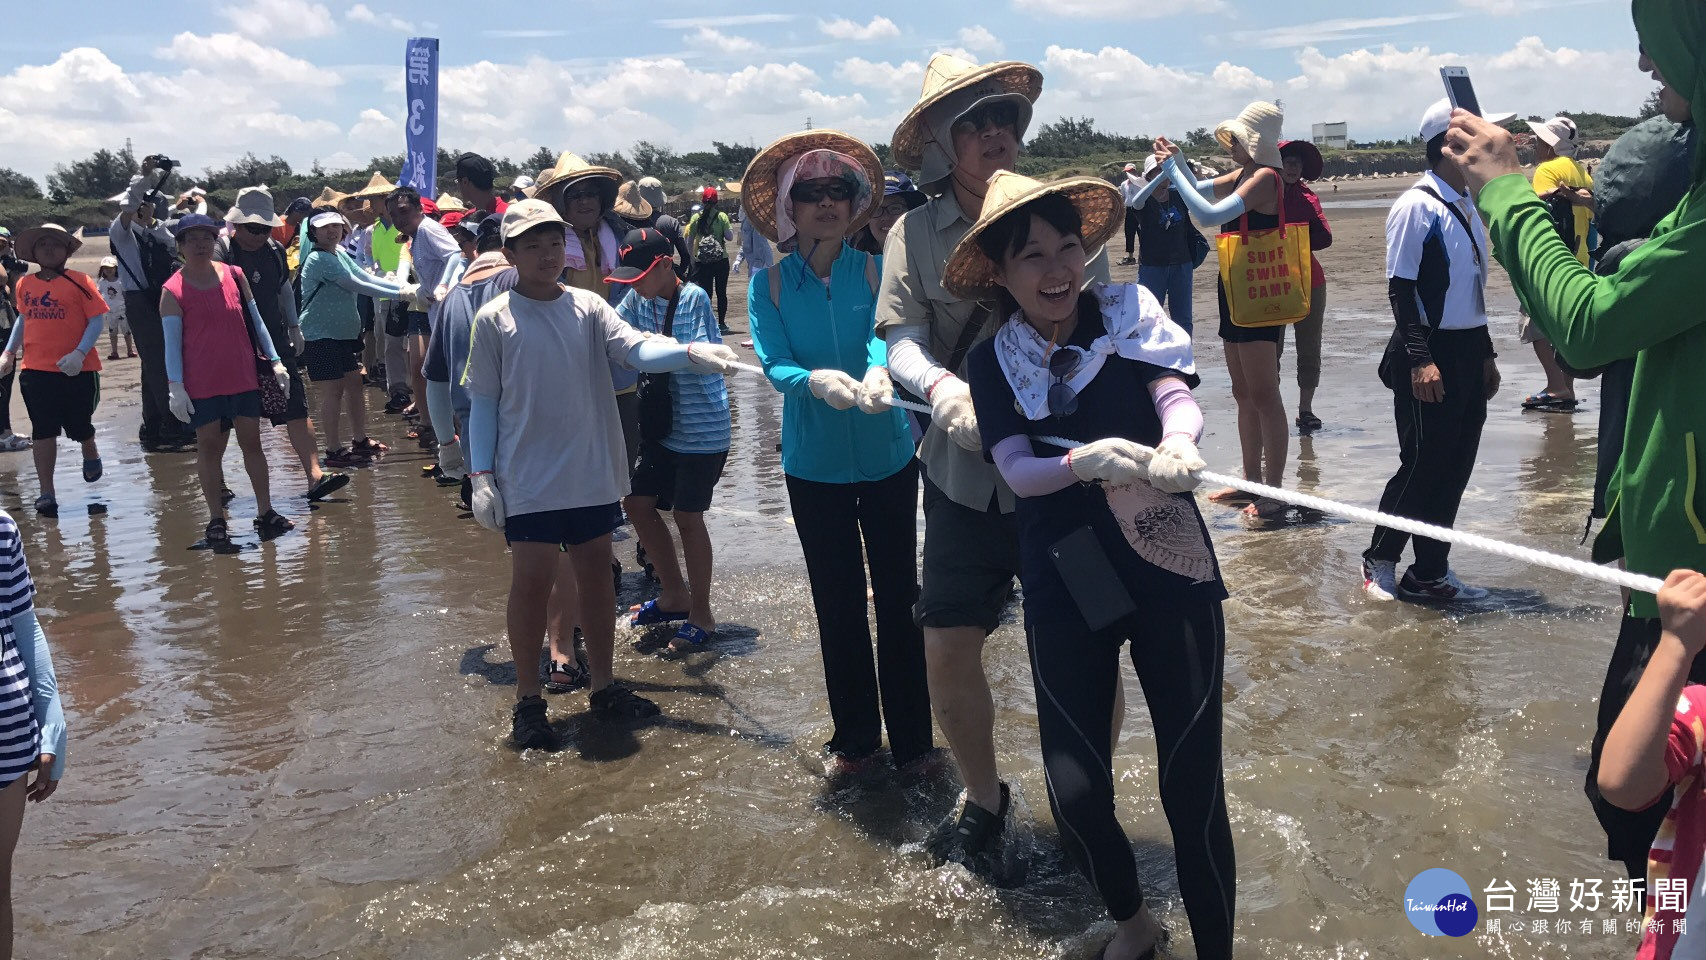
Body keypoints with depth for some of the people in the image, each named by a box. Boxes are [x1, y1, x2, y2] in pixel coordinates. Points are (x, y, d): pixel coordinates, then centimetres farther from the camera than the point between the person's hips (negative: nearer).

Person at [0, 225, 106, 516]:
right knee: (43, 431, 2)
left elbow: (96, 320, -10)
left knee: (79, 427, 10)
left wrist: (79, 354, -21)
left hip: (77, 371, -3)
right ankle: (47, 493, 7)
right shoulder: (25, 285, 6)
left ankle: (90, 454, 45)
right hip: (36, 371, 3)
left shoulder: (79, 282, -8)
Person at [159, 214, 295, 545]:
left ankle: (265, 511, 14)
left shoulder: (234, 276, 5)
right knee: (209, 445, 3)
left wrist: (274, 361, 6)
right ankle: (216, 519, 11)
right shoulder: (173, 291, -4)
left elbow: (255, 321, 11)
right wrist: (175, 385, -14)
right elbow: (171, 342, -7)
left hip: (243, 377, 3)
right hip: (201, 383, -3)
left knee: (251, 440, 7)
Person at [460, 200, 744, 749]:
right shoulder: (494, 320, -2)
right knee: (532, 583, -1)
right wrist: (481, 477, -5)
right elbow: (483, 402, 1)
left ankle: (604, 686, 25)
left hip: (593, 475, 3)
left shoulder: (588, 307, 3)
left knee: (596, 576, 11)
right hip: (528, 480, -3)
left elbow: (637, 349, -11)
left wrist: (691, 353, -31)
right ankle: (528, 702, 14)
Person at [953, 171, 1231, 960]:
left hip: (1171, 569, -1)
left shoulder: (1128, 311, 2)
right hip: (1065, 585, 1)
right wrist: (1083, 461, -29)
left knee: (1192, 782, -2)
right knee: (1075, 790, 0)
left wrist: (1176, 443, -35)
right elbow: (1017, 472, -8)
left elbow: (1178, 396, -12)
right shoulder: (993, 362, 3)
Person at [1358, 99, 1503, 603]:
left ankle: (1430, 573, 21)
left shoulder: (1468, 206, 13)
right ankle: (1379, 561, 16)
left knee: (1456, 466, 10)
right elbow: (1401, 289, -16)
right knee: (1423, 464, -2)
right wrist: (1420, 360, -21)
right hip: (1430, 357, -8)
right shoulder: (1417, 206, -12)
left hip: (1469, 353, 8)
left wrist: (1486, 354, 19)